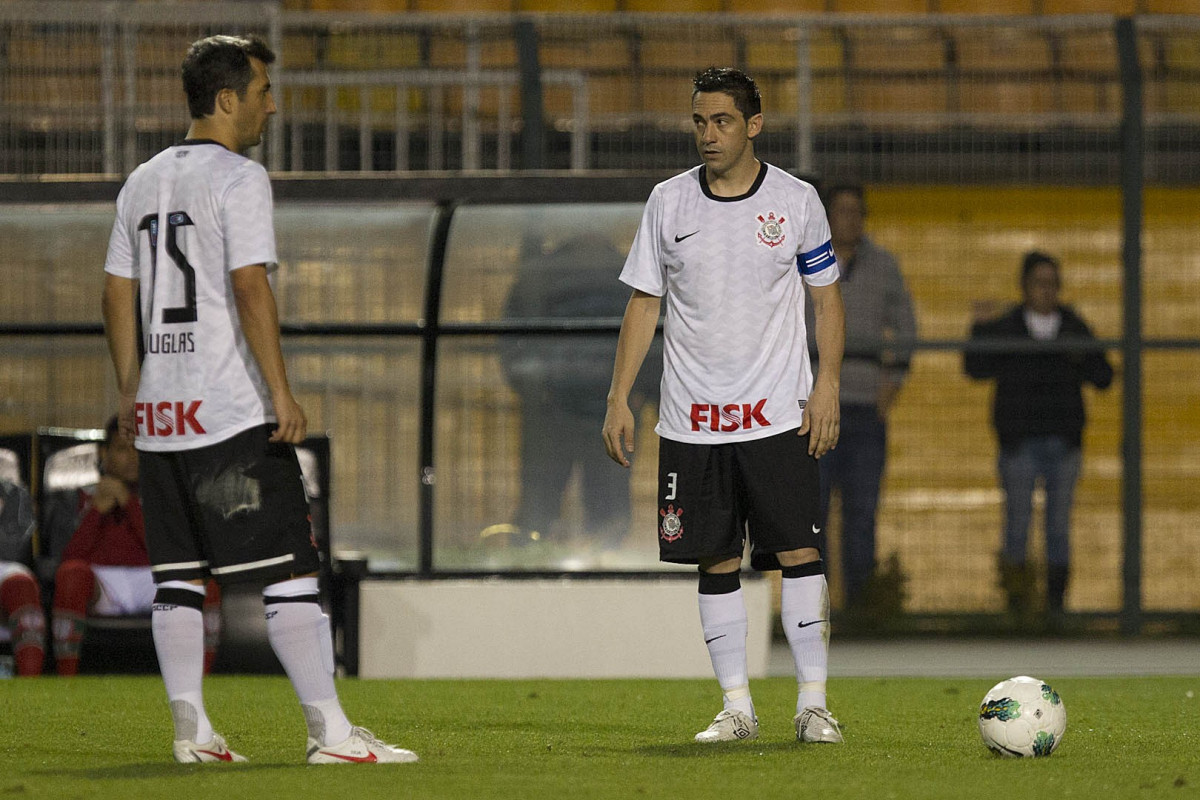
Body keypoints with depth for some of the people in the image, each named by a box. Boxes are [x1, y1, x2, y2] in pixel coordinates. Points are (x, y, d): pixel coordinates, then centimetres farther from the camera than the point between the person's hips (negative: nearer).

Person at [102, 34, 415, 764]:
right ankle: (330, 731, -10)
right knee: (291, 572, -6)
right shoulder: (239, 178, -8)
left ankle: (192, 730, 6)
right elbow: (250, 287, -18)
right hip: (233, 413, -7)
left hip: (160, 413, 7)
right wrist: (281, 392, -18)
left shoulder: (143, 182, 14)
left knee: (178, 578, 9)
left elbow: (118, 294, 16)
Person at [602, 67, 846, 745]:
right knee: (717, 562, 3)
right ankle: (737, 706, 9)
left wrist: (828, 385, -4)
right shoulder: (669, 202, 4)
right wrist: (620, 399, 3)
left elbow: (827, 297, 7)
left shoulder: (796, 200, 1)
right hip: (693, 420, 2)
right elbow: (644, 303, 9)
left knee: (801, 553, -8)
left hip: (779, 412, -2)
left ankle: (814, 702, -2)